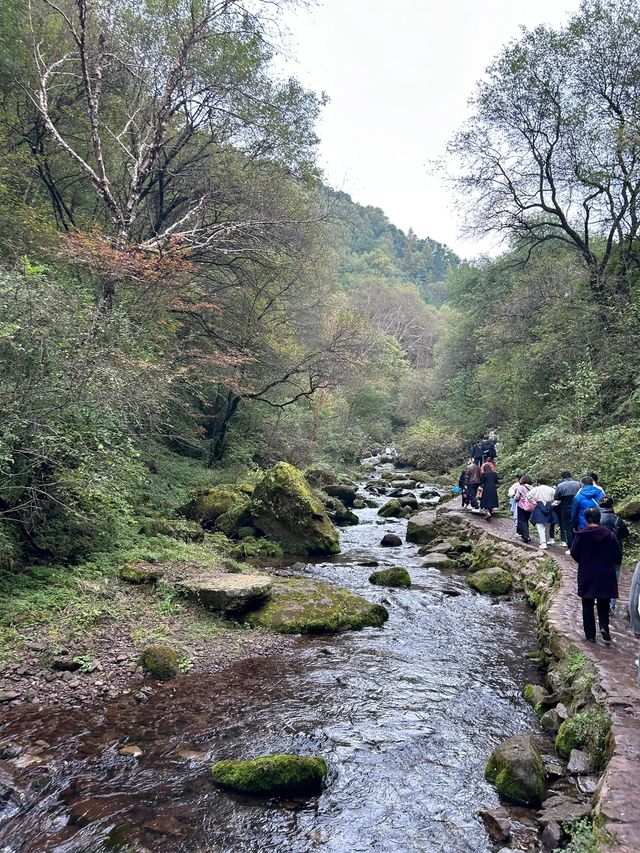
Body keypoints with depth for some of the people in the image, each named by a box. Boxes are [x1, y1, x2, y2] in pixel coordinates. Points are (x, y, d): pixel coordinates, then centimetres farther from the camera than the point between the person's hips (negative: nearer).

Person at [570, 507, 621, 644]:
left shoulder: (581, 534, -11)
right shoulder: (610, 535, -5)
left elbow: (574, 553, -7)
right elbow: (618, 555, -2)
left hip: (587, 576, -1)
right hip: (606, 576, 1)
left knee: (587, 606, 11)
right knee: (603, 605, 14)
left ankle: (590, 635, 14)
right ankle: (604, 627, -8)